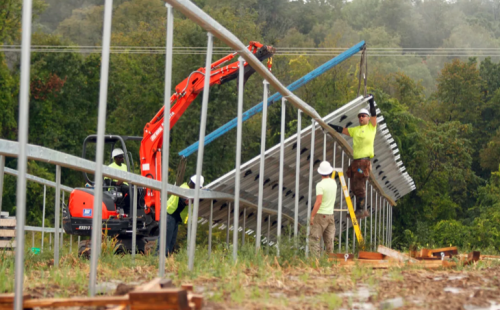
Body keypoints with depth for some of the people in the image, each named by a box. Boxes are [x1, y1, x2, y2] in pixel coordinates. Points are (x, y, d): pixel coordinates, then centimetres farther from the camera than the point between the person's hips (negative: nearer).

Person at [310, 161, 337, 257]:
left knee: (314, 238, -3)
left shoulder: (320, 185, -15)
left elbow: (318, 202, -22)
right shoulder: (333, 182, 6)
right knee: (329, 240, 8)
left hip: (320, 215, -6)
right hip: (330, 215, 6)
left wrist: (312, 215, -16)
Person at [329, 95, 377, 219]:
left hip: (364, 161, -7)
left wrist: (372, 102, -4)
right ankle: (362, 210, 10)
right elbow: (341, 130, 24)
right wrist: (329, 125, 19)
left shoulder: (371, 127, 8)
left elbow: (374, 115, -3)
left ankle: (361, 210, -10)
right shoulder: (355, 130, 22)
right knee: (354, 186, 5)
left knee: (360, 186, -12)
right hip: (355, 161, 7)